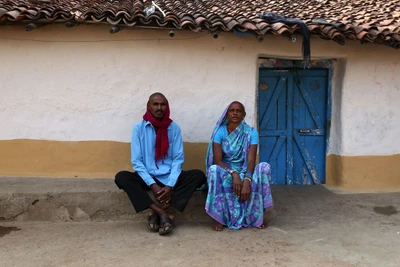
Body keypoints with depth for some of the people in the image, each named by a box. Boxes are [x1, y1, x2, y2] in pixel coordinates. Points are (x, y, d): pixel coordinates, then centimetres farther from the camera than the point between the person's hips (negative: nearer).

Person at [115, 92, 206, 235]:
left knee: (199, 175, -22)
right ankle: (163, 214, -30)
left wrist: (170, 185, -19)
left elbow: (178, 159, -4)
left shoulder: (174, 128, 1)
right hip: (148, 177, -1)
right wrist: (153, 185, -19)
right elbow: (137, 161, -7)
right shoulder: (139, 128, -3)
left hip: (169, 177, 1)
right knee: (121, 177, -28)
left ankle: (157, 212, -24)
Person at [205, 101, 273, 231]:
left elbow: (251, 160, -17)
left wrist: (247, 180, -35)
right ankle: (220, 218, -24)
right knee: (214, 170, -35)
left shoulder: (251, 132, -6)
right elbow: (217, 160, -16)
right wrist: (234, 174, -33)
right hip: (225, 171, -1)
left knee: (264, 167, -29)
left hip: (244, 171, 1)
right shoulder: (220, 131, -8)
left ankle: (256, 216, -15)